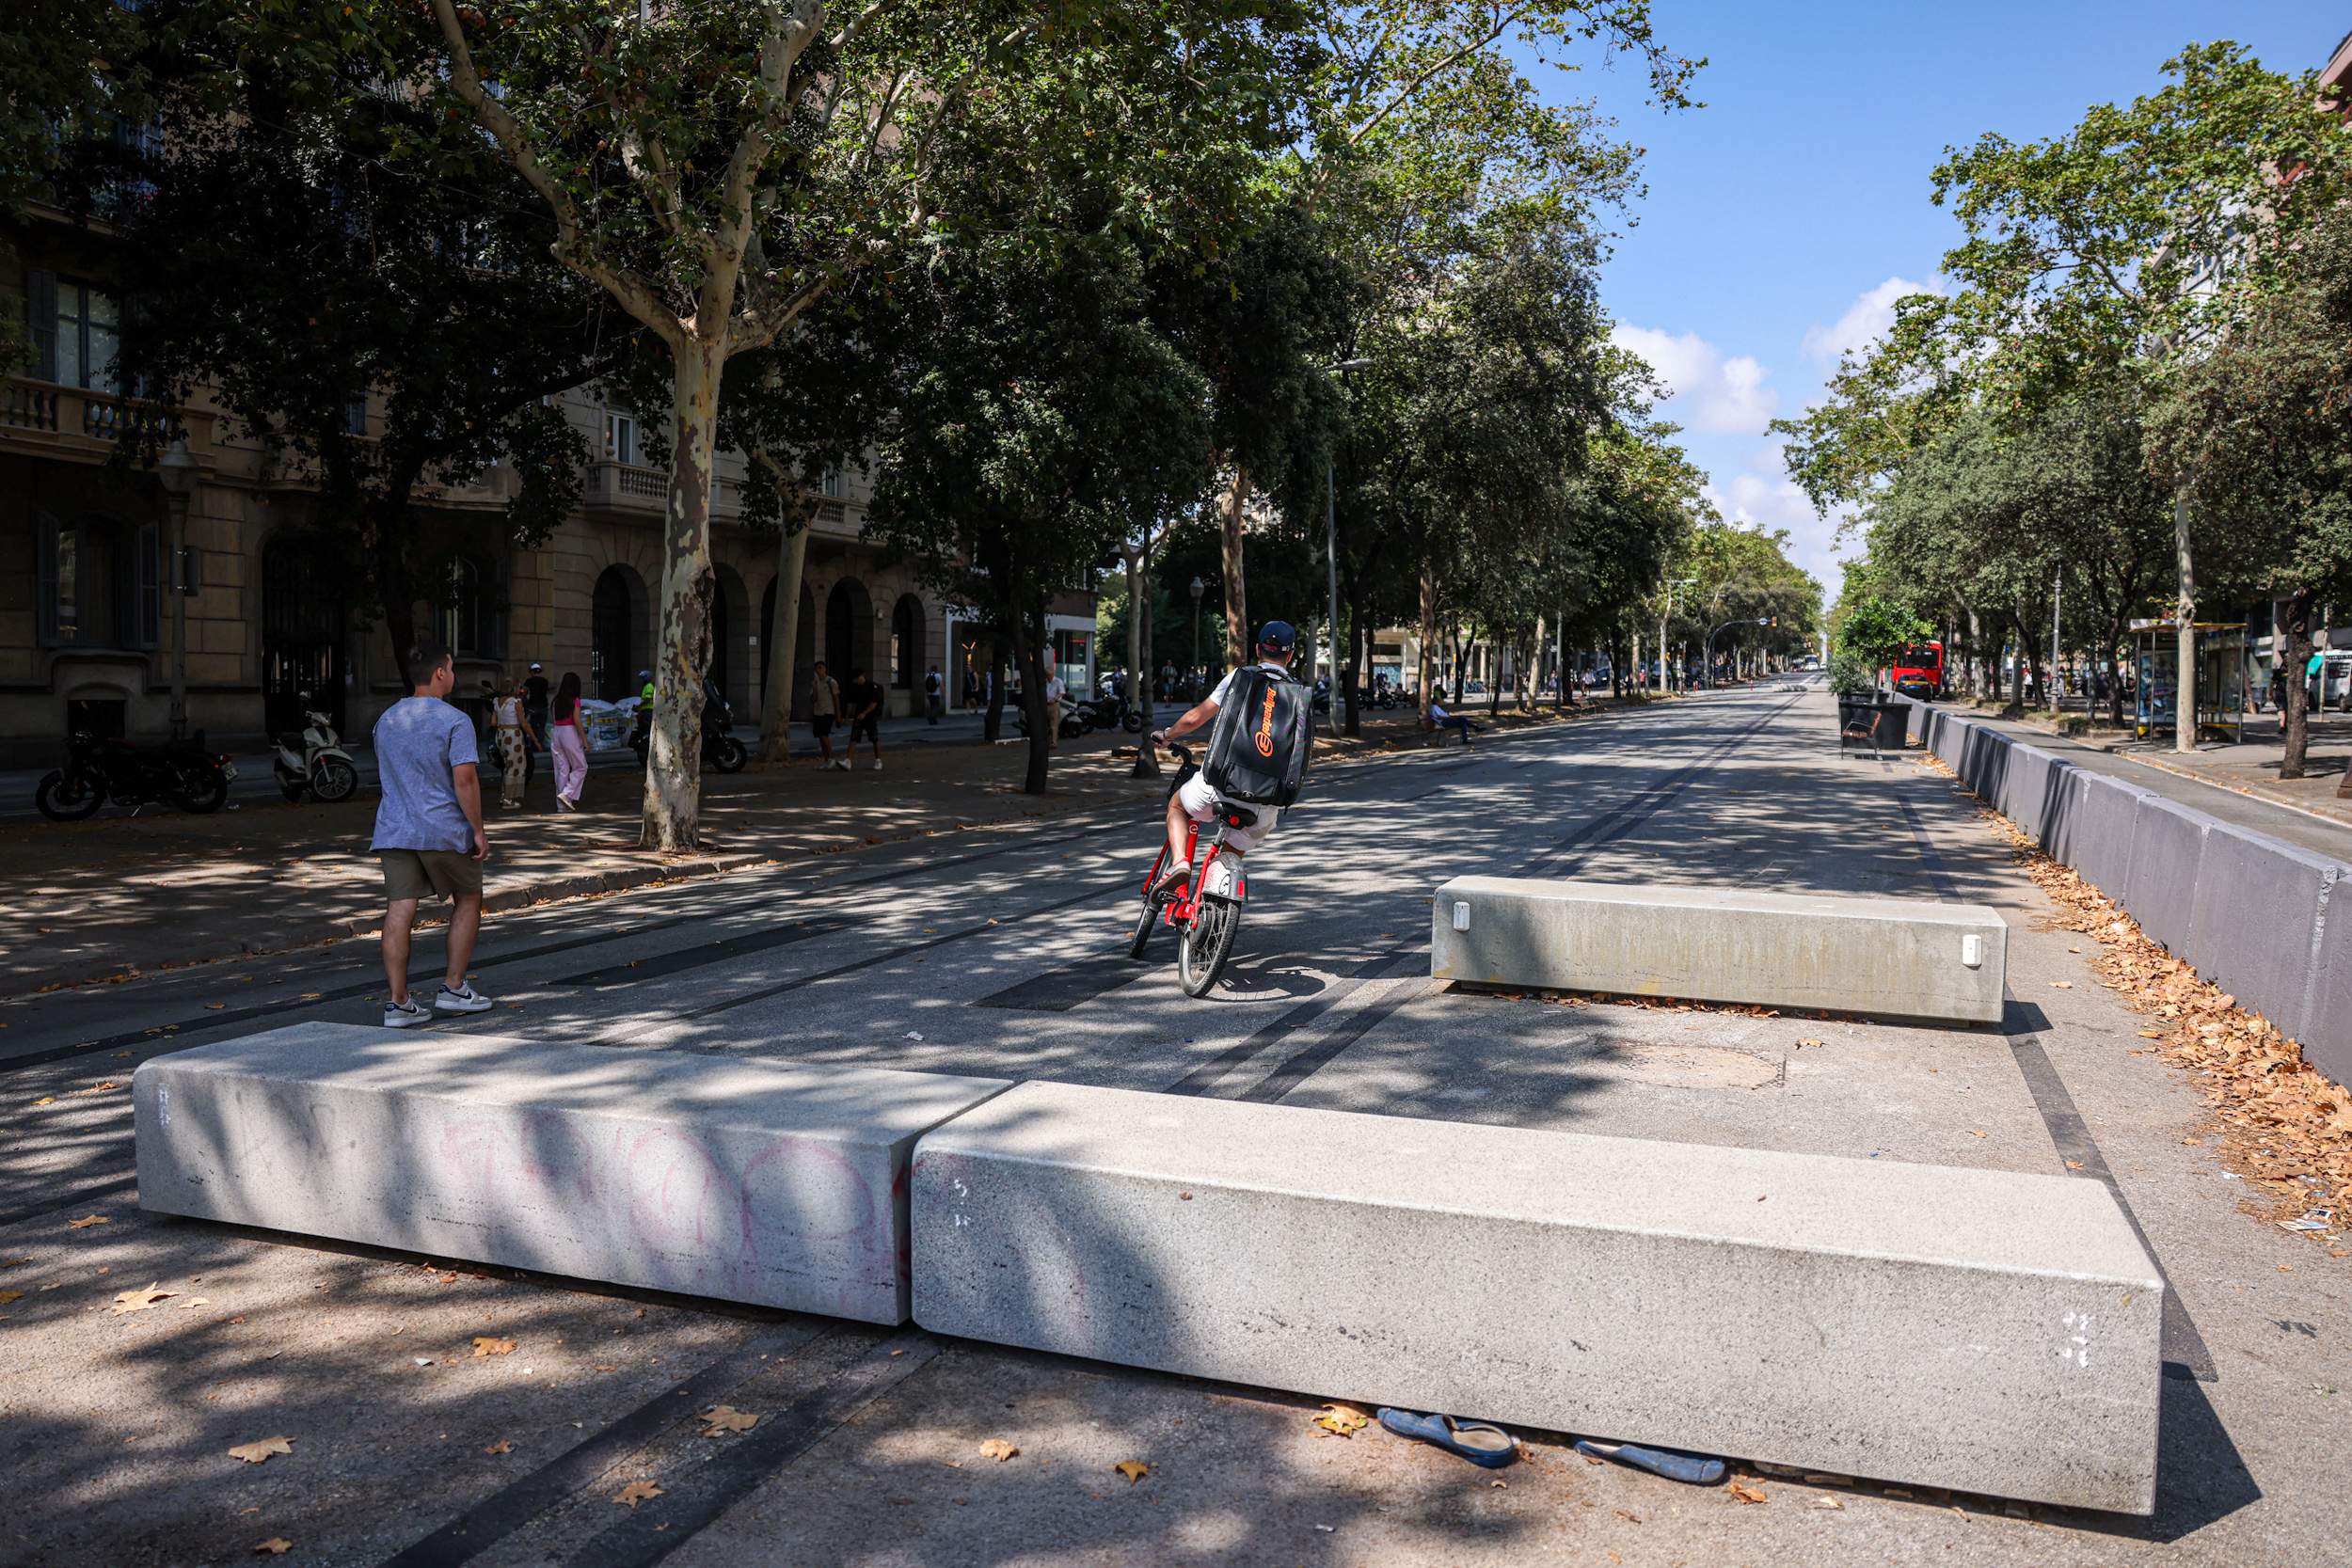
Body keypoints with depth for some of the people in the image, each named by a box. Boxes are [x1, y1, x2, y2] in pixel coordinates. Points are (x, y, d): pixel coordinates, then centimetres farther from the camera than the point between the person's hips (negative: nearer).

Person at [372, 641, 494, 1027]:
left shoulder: (386, 720, 13)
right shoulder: (454, 720, -9)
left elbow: (385, 777, 22)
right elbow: (464, 781, -16)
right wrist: (478, 831, -11)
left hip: (393, 831, 5)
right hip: (444, 830, -5)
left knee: (399, 912, 1)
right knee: (467, 901, 13)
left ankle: (398, 1002, 0)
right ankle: (453, 988, 12)